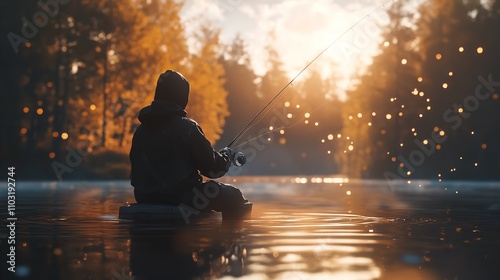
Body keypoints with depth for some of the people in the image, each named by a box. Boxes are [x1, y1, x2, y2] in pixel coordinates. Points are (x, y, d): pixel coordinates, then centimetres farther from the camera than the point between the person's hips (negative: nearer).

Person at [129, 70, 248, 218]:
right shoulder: (187, 127, -13)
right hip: (183, 197, -7)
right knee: (234, 197, 11)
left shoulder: (140, 130, 5)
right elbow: (211, 167, -8)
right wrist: (226, 157, 13)